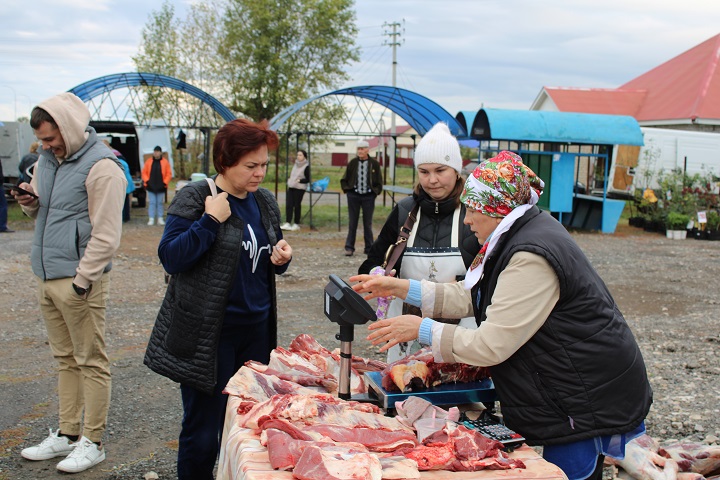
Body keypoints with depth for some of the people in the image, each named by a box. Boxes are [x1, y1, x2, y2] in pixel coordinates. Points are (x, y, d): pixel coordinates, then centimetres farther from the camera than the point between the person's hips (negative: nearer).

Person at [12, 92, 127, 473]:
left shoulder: (101, 167, -13)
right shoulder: (47, 159, 13)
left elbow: (106, 235, -17)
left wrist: (82, 279, -17)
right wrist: (30, 202, 1)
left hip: (79, 281, -8)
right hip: (47, 278, 8)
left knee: (91, 363, 2)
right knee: (65, 360, 16)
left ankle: (92, 442, 13)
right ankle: (68, 434, 27)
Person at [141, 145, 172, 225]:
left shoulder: (165, 162, 1)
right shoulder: (149, 161, 4)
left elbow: (169, 174, 1)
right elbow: (144, 173, 7)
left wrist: (165, 183, -7)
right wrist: (147, 181, -4)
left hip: (161, 187, 0)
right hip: (151, 187, 1)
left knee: (160, 203, 7)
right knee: (152, 203, 1)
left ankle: (160, 219, 12)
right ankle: (151, 219, 3)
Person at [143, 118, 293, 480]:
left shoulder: (265, 202, 10)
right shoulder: (194, 198, -8)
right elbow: (170, 257, -14)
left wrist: (281, 257, -2)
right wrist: (210, 221, -21)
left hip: (256, 330, 6)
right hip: (207, 334, -6)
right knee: (203, 430, 2)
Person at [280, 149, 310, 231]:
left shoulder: (306, 167, -6)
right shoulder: (295, 164, 14)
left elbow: (308, 179, -7)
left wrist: (299, 180, -18)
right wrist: (289, 178, 9)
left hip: (300, 188, -6)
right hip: (291, 187, 6)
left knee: (297, 205, -1)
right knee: (288, 205, -2)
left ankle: (296, 224, 9)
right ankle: (287, 223, -2)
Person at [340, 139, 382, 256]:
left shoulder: (374, 164, -1)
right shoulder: (352, 163, 1)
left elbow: (379, 182, 6)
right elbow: (344, 180, 10)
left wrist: (375, 192, -3)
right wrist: (347, 190, -1)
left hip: (368, 197, 0)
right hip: (353, 196, 1)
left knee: (368, 223, 7)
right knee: (352, 223, 4)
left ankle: (369, 248, 15)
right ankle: (349, 247, 9)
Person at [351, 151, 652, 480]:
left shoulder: (532, 257, -27)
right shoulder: (518, 237, 7)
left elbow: (491, 346, -26)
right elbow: (467, 297, 11)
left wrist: (422, 329, -17)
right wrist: (399, 287, 5)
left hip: (588, 405, -10)